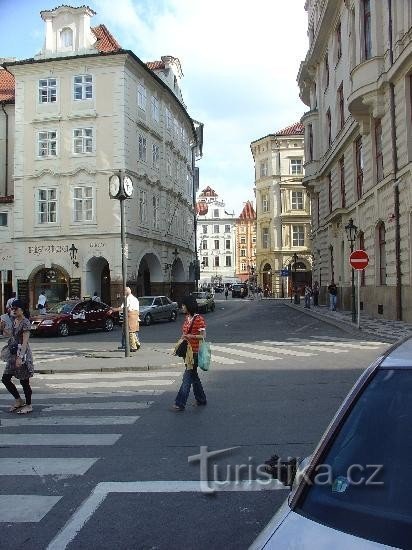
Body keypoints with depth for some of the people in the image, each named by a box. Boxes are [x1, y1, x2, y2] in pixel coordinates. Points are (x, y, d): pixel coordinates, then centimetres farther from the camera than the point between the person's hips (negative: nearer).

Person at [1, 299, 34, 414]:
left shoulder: (25, 322, -16)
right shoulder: (15, 321, 10)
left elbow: (25, 341, -21)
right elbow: (10, 334, 22)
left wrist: (20, 357, -26)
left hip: (22, 354, -9)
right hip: (13, 354, 9)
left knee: (24, 381, 2)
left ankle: (28, 406, 17)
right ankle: (18, 400, 27)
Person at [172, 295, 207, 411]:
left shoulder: (199, 319, -15)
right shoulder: (187, 318, 10)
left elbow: (203, 336, -16)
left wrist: (189, 336, -24)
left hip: (194, 352, -9)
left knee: (187, 377, -6)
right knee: (193, 376, 15)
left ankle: (180, 404, -3)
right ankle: (201, 400, 28)